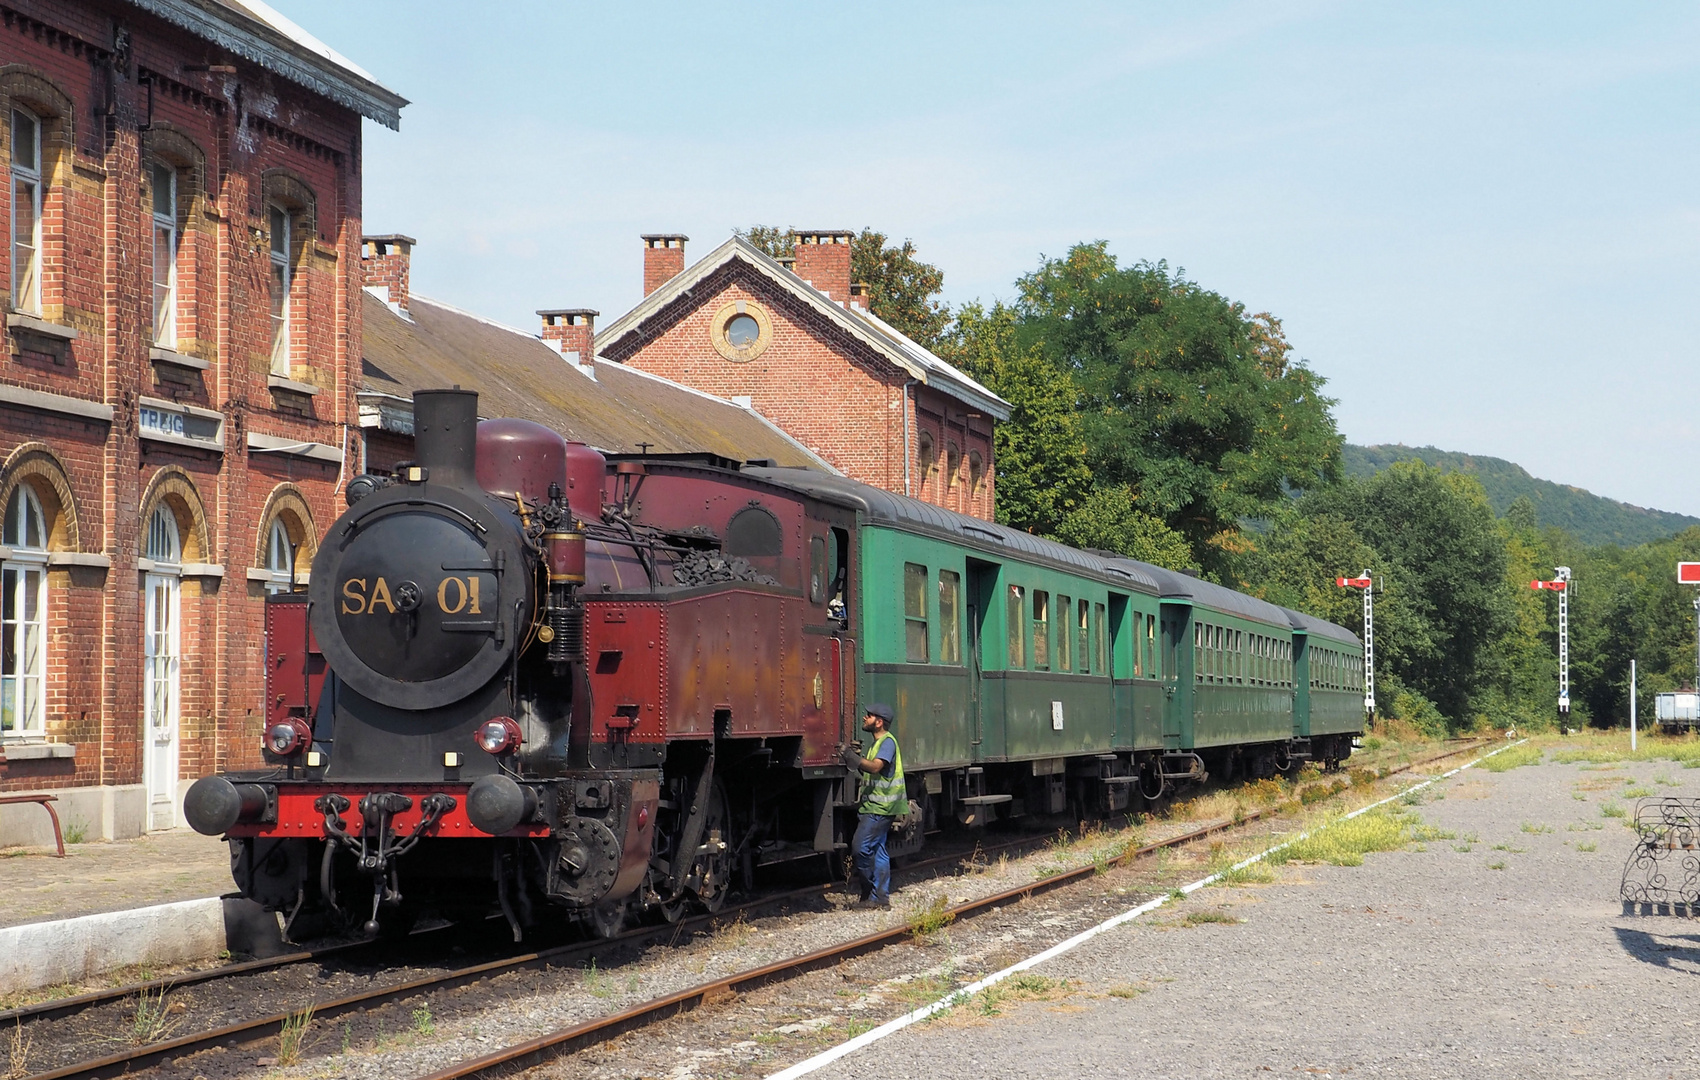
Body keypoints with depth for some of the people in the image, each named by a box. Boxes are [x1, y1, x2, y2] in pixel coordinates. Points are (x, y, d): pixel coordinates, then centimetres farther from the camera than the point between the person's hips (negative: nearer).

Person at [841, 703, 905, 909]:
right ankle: (881, 897, 12)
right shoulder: (878, 742, 19)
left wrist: (854, 758, -24)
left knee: (861, 847, -11)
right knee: (878, 850, 10)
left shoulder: (888, 741, -13)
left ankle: (869, 894, -3)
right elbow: (868, 771, 19)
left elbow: (875, 767, -27)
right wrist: (856, 757, 4)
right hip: (874, 806, 10)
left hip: (879, 808, -10)